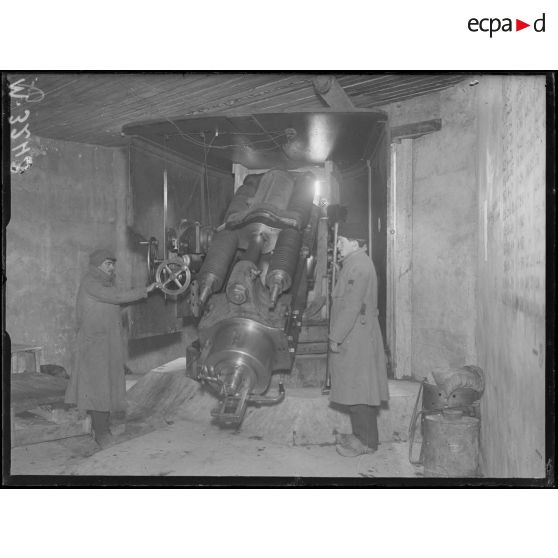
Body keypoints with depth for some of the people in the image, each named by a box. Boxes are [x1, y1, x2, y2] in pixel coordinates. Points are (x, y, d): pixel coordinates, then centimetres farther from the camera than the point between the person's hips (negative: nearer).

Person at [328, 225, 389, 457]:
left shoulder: (358, 264, -15)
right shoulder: (355, 262, 17)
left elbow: (351, 306, -21)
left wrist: (335, 337, -19)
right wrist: (338, 335, 17)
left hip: (356, 339, -10)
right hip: (356, 339, 10)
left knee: (357, 388, -3)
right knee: (357, 388, 14)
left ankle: (366, 442, 6)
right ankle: (362, 435, 23)